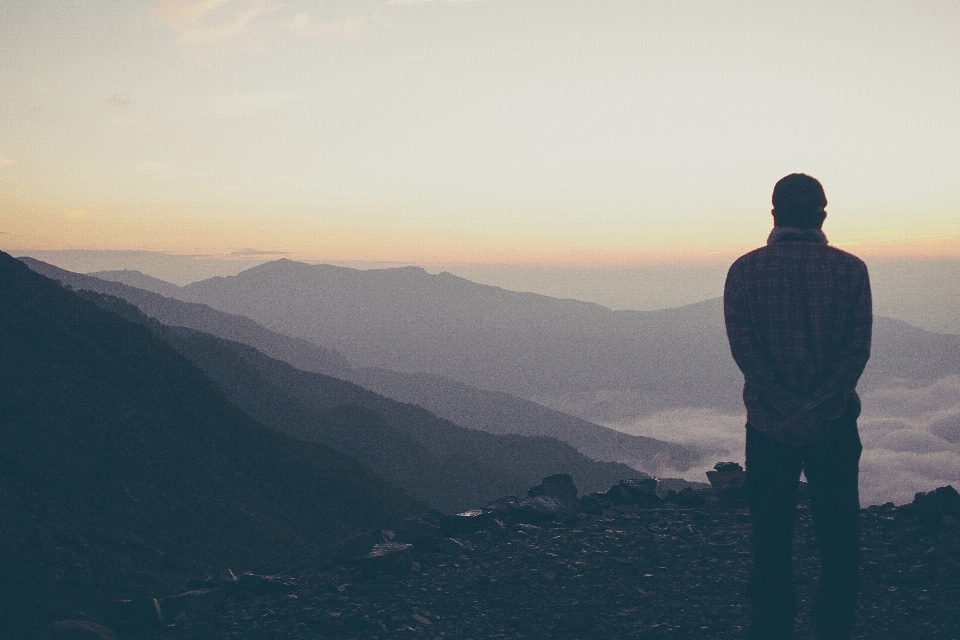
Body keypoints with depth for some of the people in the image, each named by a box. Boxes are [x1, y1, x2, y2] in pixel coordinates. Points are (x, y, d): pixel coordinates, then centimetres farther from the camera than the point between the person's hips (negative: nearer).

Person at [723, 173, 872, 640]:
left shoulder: (745, 269, -2)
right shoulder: (851, 269, -1)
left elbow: (743, 347, -9)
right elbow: (858, 347, -8)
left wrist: (789, 408, -12)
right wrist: (819, 408, -13)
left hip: (768, 426, 0)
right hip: (836, 425, 0)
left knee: (771, 541, 8)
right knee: (838, 540, 10)